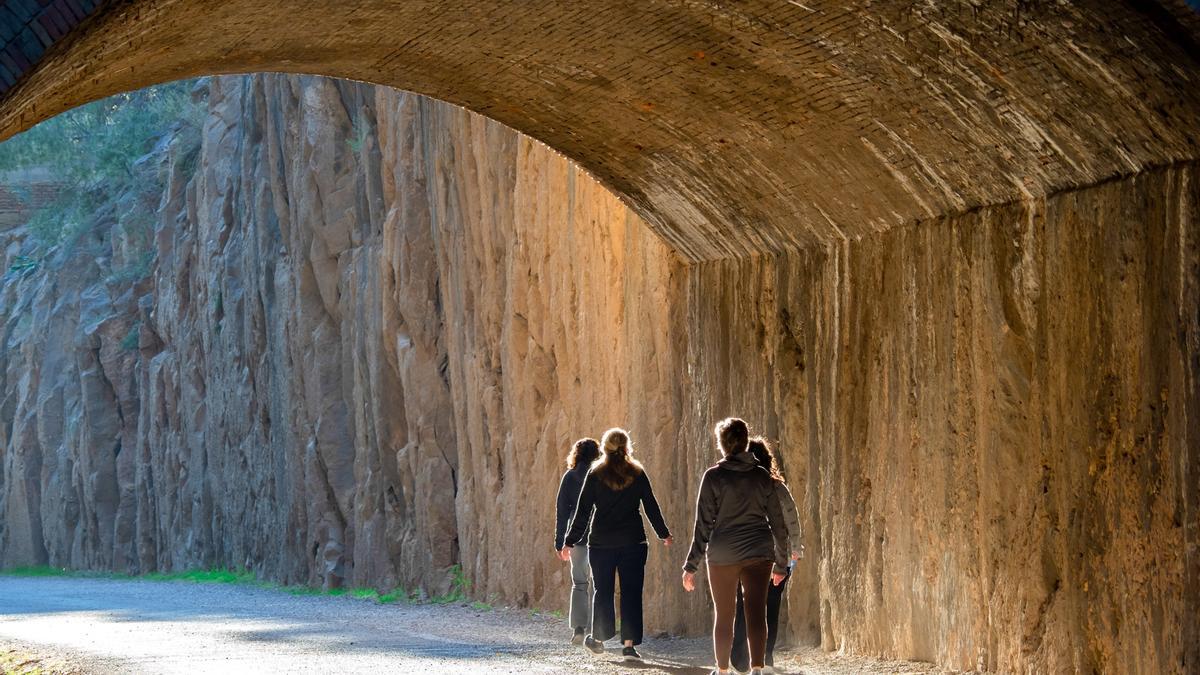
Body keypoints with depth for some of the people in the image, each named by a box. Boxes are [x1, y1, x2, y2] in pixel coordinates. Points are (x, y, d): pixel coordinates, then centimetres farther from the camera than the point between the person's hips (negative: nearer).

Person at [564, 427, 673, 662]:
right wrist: (664, 534, 19)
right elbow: (651, 506, 7)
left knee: (603, 591, 12)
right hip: (633, 543, 0)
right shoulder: (637, 473, 1)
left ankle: (599, 639, 21)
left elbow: (583, 511, -2)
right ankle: (629, 644, -3)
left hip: (601, 543, 0)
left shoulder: (595, 474, -2)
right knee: (631, 592, 2)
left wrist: (571, 541, 3)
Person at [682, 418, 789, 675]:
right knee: (756, 613, -4)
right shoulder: (762, 476, 5)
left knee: (723, 616, 11)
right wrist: (781, 563, 17)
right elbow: (778, 523, 8)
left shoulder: (714, 476, -4)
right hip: (759, 554, 1)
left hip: (723, 556, -1)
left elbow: (703, 525, -6)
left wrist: (691, 565, -2)